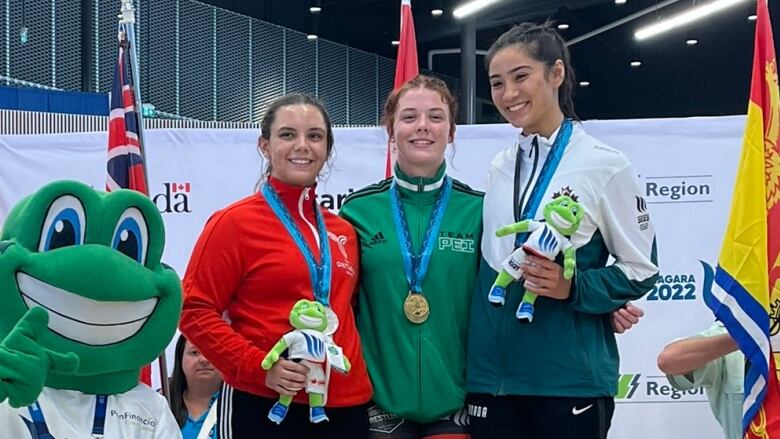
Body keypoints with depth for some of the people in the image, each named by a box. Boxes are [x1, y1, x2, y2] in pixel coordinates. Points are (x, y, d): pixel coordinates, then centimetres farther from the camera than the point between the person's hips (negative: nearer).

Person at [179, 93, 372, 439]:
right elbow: (195, 311, -8)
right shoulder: (235, 222, -4)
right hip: (262, 406, -5)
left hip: (345, 406, 5)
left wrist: (356, 376, 7)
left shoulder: (344, 232, 12)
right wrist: (258, 366, -16)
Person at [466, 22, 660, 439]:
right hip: (491, 375, 5)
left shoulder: (606, 166, -6)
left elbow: (640, 269, -2)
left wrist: (572, 287, -18)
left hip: (571, 378, -4)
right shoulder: (497, 168, 9)